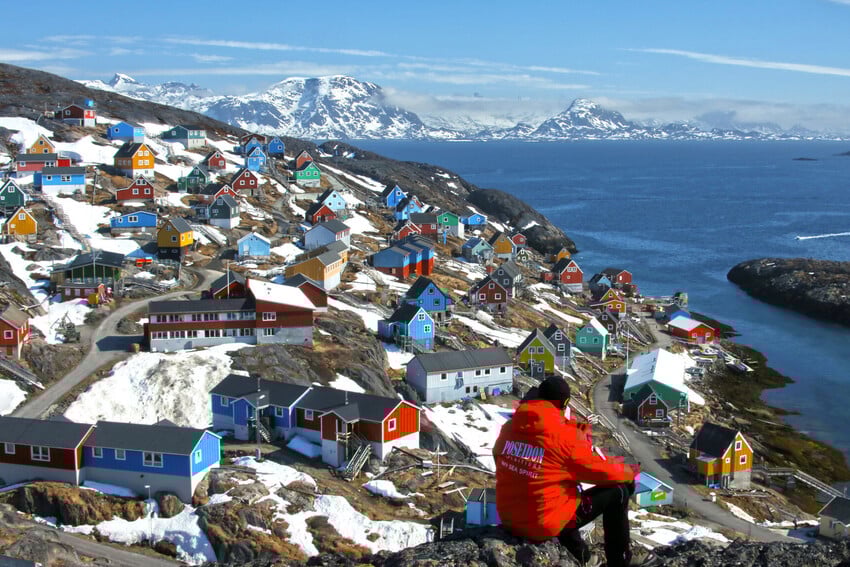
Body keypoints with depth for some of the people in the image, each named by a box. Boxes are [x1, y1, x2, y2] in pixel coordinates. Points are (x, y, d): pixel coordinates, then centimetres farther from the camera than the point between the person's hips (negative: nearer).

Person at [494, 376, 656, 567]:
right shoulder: (565, 437, -18)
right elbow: (602, 470, -7)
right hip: (546, 524, -7)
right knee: (617, 491, 6)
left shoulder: (508, 429, -2)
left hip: (508, 519, 7)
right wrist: (628, 472, 15)